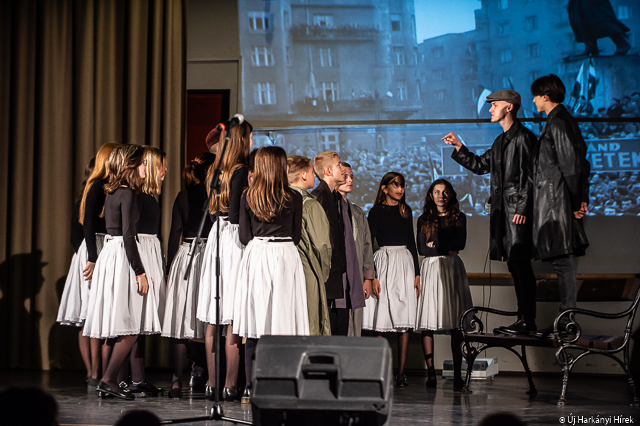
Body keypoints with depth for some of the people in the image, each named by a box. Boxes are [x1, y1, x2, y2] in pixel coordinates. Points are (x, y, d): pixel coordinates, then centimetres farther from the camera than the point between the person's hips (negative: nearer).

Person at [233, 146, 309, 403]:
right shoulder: (294, 198, -1)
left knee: (255, 327, 5)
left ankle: (252, 388, 6)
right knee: (283, 323, -1)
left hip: (256, 256, 2)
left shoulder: (248, 197, 2)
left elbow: (244, 236, 5)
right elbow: (297, 236, 6)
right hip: (286, 257, -1)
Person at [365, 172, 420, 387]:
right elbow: (368, 243, -2)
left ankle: (401, 372, -1)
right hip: (384, 262, -4)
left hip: (405, 263, 4)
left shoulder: (406, 211, 15)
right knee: (381, 319, -6)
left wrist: (417, 273, 12)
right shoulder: (376, 212, 1)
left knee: (404, 320, -2)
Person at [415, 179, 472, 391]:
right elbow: (421, 249, 4)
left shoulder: (459, 218, 13)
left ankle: (457, 373, -6)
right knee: (427, 322, -9)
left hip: (452, 269, 0)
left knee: (455, 324, -6)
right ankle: (430, 372, -9)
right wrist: (447, 249, -2)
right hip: (430, 269, 0)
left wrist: (435, 245, -1)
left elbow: (460, 243, -2)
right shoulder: (424, 220, 14)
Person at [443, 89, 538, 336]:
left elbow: (530, 177, -13)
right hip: (503, 211, 9)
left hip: (518, 211, -9)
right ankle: (524, 319, 13)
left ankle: (527, 321, -9)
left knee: (521, 264, -10)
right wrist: (458, 147, 19)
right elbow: (480, 165, 28)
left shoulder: (524, 137, -8)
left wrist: (522, 209, -18)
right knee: (515, 266, 9)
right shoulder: (501, 141, 20)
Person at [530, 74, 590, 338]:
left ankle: (566, 322, -7)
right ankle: (566, 320, 12)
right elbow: (580, 161, 20)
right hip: (557, 200, 10)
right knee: (564, 260, 10)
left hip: (556, 200, -10)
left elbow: (571, 164, -17)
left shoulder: (557, 122, -11)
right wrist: (582, 198, 17)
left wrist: (575, 202, -16)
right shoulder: (564, 119, 19)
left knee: (562, 259, -8)